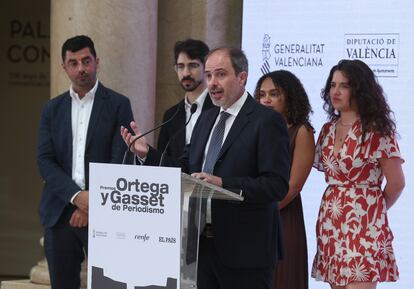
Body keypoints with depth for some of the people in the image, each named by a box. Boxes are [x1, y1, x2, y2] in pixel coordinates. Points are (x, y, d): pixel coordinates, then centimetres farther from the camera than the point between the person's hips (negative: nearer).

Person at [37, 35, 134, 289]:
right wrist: (77, 196, -12)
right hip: (60, 211, 3)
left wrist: (93, 204, -11)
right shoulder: (53, 109, 12)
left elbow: (121, 161, -5)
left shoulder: (119, 105, 1)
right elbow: (45, 161, 2)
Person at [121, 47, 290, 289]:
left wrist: (223, 183, -25)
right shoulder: (207, 119, 15)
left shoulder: (267, 121, -9)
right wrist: (147, 153, 1)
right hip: (203, 243, 7)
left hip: (244, 249, -7)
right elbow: (186, 171, 15)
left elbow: (277, 185, -17)